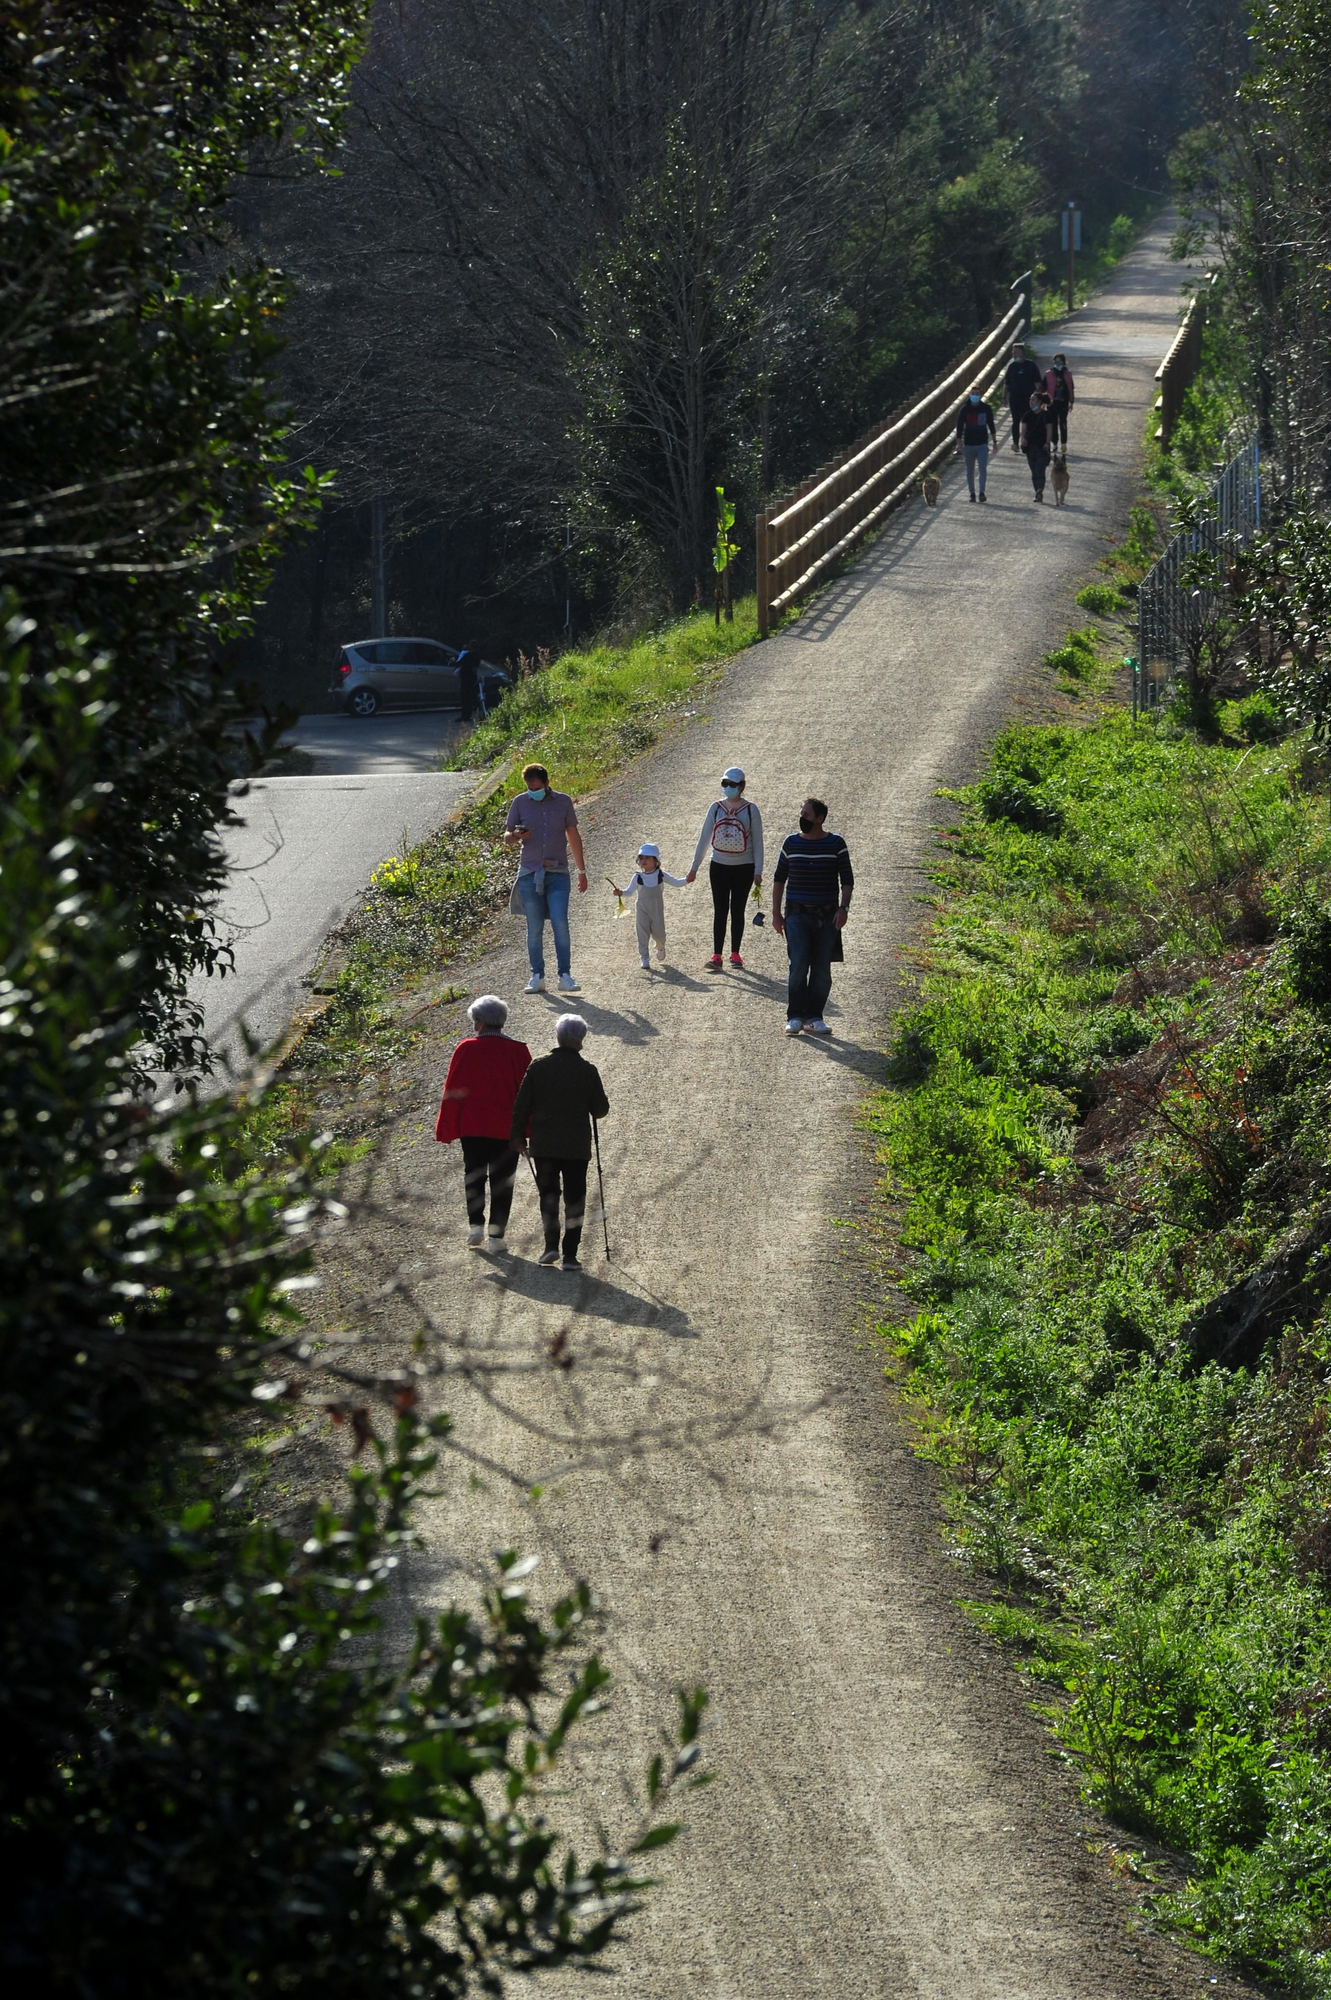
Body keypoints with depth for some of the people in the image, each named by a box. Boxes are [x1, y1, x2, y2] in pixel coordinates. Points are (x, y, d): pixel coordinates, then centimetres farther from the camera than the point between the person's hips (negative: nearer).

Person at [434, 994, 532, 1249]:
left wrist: (445, 1129, 4)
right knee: (501, 1181, 7)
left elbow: (452, 1091, -4)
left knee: (473, 1175, 16)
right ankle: (496, 1235, 5)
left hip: (472, 1125, 0)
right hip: (506, 1128, 0)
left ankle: (475, 1225, 2)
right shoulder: (518, 1051, -5)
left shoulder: (466, 1049, -8)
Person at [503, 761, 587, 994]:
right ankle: (537, 977, 8)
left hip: (558, 873, 0)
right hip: (529, 873, 1)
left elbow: (573, 837, 14)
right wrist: (515, 837, -17)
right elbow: (507, 836, 8)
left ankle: (565, 975, -8)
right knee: (534, 928, 1)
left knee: (560, 923, -11)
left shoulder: (563, 801, 6)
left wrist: (582, 870, 15)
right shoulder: (520, 803, 4)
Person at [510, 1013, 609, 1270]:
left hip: (543, 1145, 1)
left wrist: (518, 1136, 9)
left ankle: (551, 1245, 0)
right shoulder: (588, 1071, -9)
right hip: (577, 1146, -1)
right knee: (574, 1199, 7)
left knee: (548, 1193, 14)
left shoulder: (538, 1067, -5)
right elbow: (600, 1109, -2)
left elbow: (522, 1106, -1)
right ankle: (570, 1254, 3)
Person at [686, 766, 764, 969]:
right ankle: (716, 956, -5)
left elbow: (757, 841, -2)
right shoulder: (716, 808, 2)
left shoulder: (750, 810, -4)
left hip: (743, 868, -1)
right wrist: (694, 867, 4)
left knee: (737, 911, 7)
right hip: (719, 866, 1)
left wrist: (758, 871, -6)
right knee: (720, 911, -3)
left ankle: (735, 954, 15)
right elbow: (704, 838, 5)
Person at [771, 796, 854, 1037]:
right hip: (797, 913, 0)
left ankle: (814, 1016, 10)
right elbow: (779, 879, 12)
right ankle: (794, 1016, -7)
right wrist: (776, 912, 7)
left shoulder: (836, 844, 1)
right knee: (799, 964, -11)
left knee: (822, 968, 2)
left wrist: (843, 909, -8)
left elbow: (847, 880, 4)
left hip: (827, 915, 0)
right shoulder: (791, 843, 5)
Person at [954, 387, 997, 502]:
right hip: (969, 445, 0)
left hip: (982, 445, 0)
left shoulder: (986, 408, 1)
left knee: (983, 469, -13)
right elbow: (959, 427, -1)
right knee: (970, 471, 7)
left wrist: (994, 441, 15)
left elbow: (991, 424, 12)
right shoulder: (964, 409, -3)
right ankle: (972, 493, 16)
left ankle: (982, 492, -15)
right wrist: (959, 444, -6)